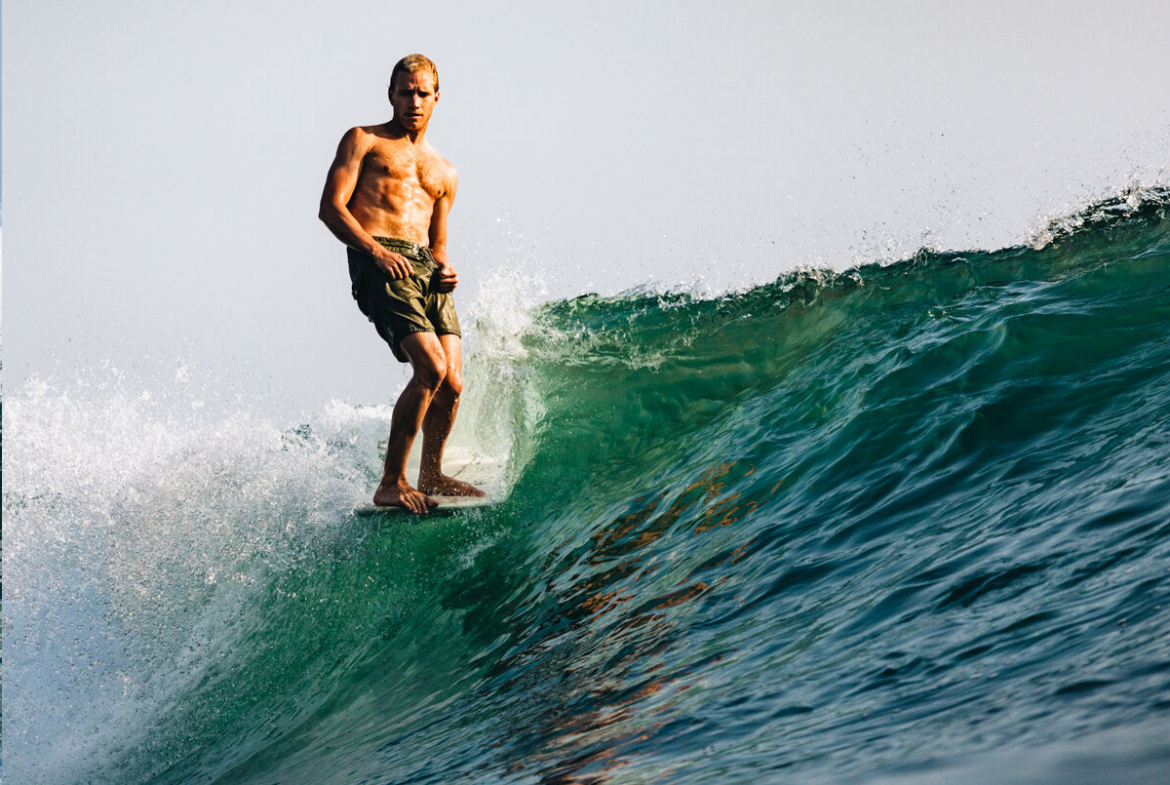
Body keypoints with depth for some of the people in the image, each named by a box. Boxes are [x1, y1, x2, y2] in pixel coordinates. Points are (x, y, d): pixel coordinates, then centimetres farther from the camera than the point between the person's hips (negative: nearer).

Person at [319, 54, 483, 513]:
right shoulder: (363, 141, 12)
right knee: (432, 369, -21)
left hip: (425, 268, 6)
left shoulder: (445, 173, 28)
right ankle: (390, 484, -12)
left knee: (452, 384, -5)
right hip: (377, 262, -6)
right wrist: (377, 251, -15)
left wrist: (444, 269, 4)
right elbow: (331, 207, 0)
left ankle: (431, 475, 19)